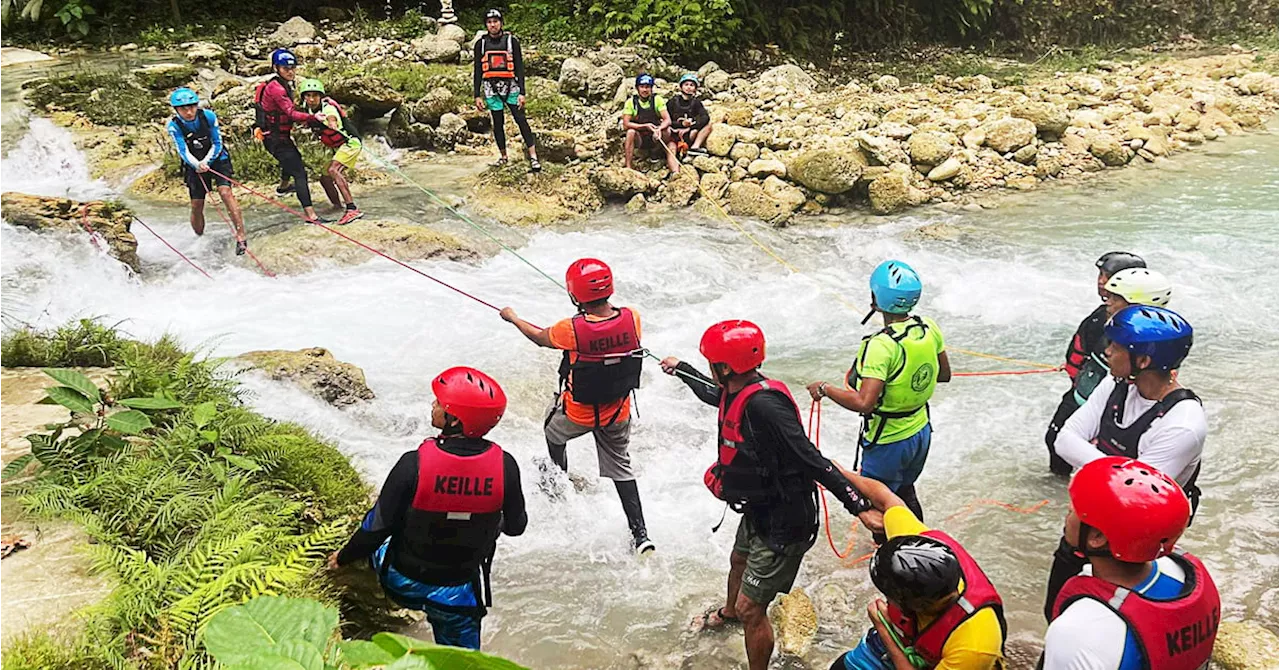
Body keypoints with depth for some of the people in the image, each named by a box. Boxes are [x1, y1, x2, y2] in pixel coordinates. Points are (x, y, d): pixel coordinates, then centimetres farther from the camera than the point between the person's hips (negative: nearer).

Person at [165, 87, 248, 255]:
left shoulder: (209, 116, -18)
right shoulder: (174, 126, -17)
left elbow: (217, 144, -13)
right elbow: (183, 151, -23)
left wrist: (206, 161, -27)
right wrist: (197, 165, -41)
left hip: (217, 159, -1)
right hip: (194, 165, 2)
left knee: (225, 192, -23)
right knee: (196, 206, 0)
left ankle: (240, 237, -27)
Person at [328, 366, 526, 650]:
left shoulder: (415, 464, -26)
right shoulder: (504, 466, -19)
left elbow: (379, 526, -15)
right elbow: (516, 526, -4)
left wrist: (343, 558, 4)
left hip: (403, 582, -1)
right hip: (461, 593, 1)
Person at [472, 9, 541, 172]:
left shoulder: (511, 41, 1)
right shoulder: (481, 43, 5)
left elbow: (519, 67, 0)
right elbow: (477, 71, 8)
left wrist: (522, 92, -7)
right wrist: (477, 95, 3)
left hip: (511, 87, -2)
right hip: (491, 88, 2)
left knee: (521, 120, -9)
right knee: (498, 123, 6)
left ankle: (533, 158, -13)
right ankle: (503, 156, 18)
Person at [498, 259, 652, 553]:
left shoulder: (572, 329, -28)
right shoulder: (632, 318, -20)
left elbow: (540, 337, -5)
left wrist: (512, 318, 13)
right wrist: (603, 305, 15)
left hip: (579, 412, -3)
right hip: (618, 413, 3)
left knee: (554, 433, 31)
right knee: (621, 467, 18)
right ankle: (640, 535, 13)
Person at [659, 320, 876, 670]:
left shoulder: (764, 405, -34)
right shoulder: (737, 391, -5)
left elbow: (812, 461, -35)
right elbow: (714, 394, 21)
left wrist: (859, 506, -37)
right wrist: (680, 369, 37)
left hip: (783, 524, -10)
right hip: (759, 510, 10)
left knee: (751, 609, -3)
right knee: (739, 561, 36)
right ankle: (729, 611, 67)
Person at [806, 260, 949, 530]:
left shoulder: (882, 346, -31)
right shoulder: (929, 328, -7)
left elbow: (863, 403, -36)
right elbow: (944, 374, 7)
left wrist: (824, 389, -22)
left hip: (888, 442, -8)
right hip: (921, 432, 8)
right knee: (905, 492, 31)